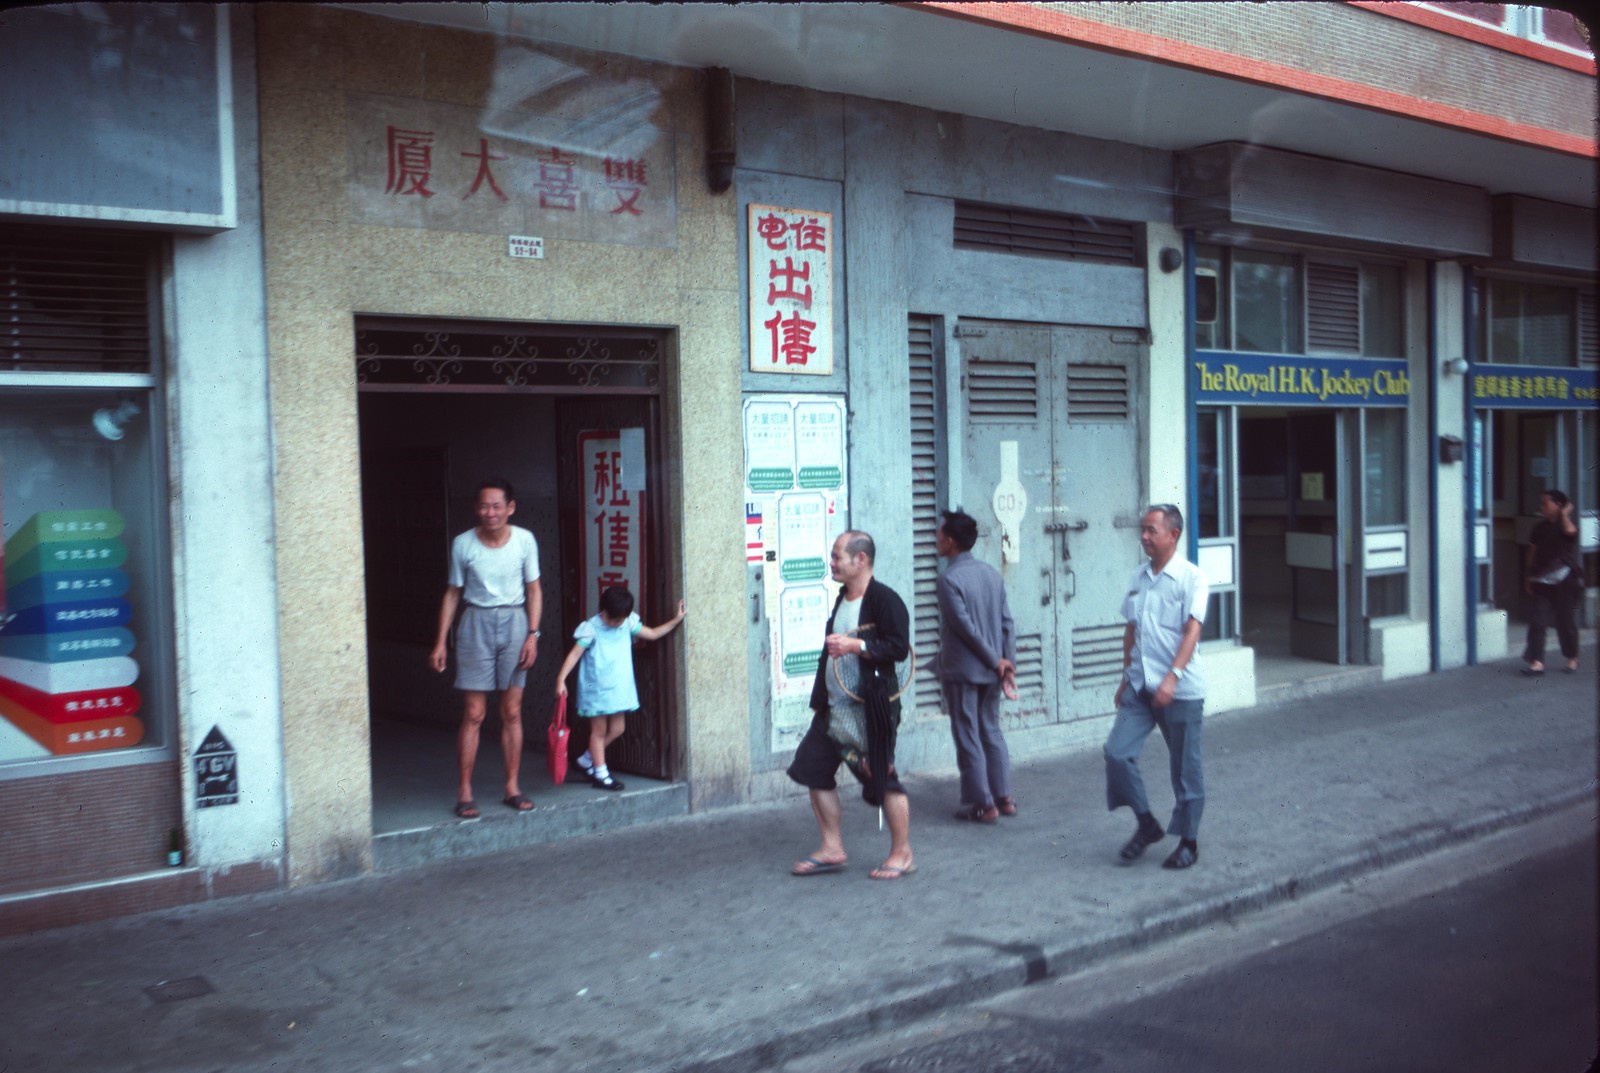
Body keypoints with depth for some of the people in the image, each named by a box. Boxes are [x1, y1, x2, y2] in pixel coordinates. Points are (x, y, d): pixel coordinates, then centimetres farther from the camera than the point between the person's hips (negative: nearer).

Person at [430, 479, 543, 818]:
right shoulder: (463, 544, -3)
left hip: (514, 623, 1)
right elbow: (453, 594, 5)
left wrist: (533, 634, -4)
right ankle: (464, 793, 5)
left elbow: (534, 590, 5)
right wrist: (440, 642, 2)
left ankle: (512, 788, 16)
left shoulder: (524, 540, -2)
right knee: (473, 714, -3)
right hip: (476, 624, -1)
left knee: (512, 712, 5)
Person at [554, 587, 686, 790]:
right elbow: (575, 653, -18)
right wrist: (561, 678, -27)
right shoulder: (591, 628, -14)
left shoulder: (628, 624, 3)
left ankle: (586, 760, 26)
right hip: (596, 688, -6)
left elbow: (653, 634, 14)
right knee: (599, 731, 3)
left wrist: (676, 620, 9)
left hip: (619, 687, 6)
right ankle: (600, 773, 13)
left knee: (617, 729, 10)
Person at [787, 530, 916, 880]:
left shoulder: (884, 599, -13)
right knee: (813, 769, 8)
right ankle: (832, 850, 18)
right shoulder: (842, 599, 15)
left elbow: (899, 647, -21)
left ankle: (902, 854, 11)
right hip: (834, 707, 9)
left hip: (872, 708, -9)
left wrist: (854, 645, -26)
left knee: (882, 779, -4)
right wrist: (820, 697, 24)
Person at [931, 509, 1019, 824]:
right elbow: (1007, 623, 3)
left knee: (968, 738, 2)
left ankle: (983, 804, 7)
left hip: (962, 671, -7)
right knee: (992, 732, 16)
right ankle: (1004, 798, 19)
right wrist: (1008, 662, 4)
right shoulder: (991, 573, 5)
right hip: (990, 670, 7)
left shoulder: (949, 579, -17)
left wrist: (996, 661, -11)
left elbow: (966, 628, -18)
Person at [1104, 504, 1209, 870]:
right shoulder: (1139, 578, 11)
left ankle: (1188, 841, 19)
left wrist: (1172, 677, -28)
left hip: (1180, 690, -6)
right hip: (1140, 686, 6)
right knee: (1117, 752, -5)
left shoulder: (1191, 578, -8)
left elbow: (1191, 632, -17)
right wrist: (1126, 678, 16)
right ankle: (1147, 824, 13)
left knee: (1185, 769, 4)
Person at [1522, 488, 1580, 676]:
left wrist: (1564, 515, -14)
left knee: (1566, 622, 6)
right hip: (1541, 581, 4)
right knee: (1536, 621, -6)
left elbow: (1570, 531, -29)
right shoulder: (1540, 527, 10)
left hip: (1564, 580, -4)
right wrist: (1528, 577, 8)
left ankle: (1572, 659, 24)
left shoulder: (1568, 523, -3)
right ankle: (1537, 662, -7)